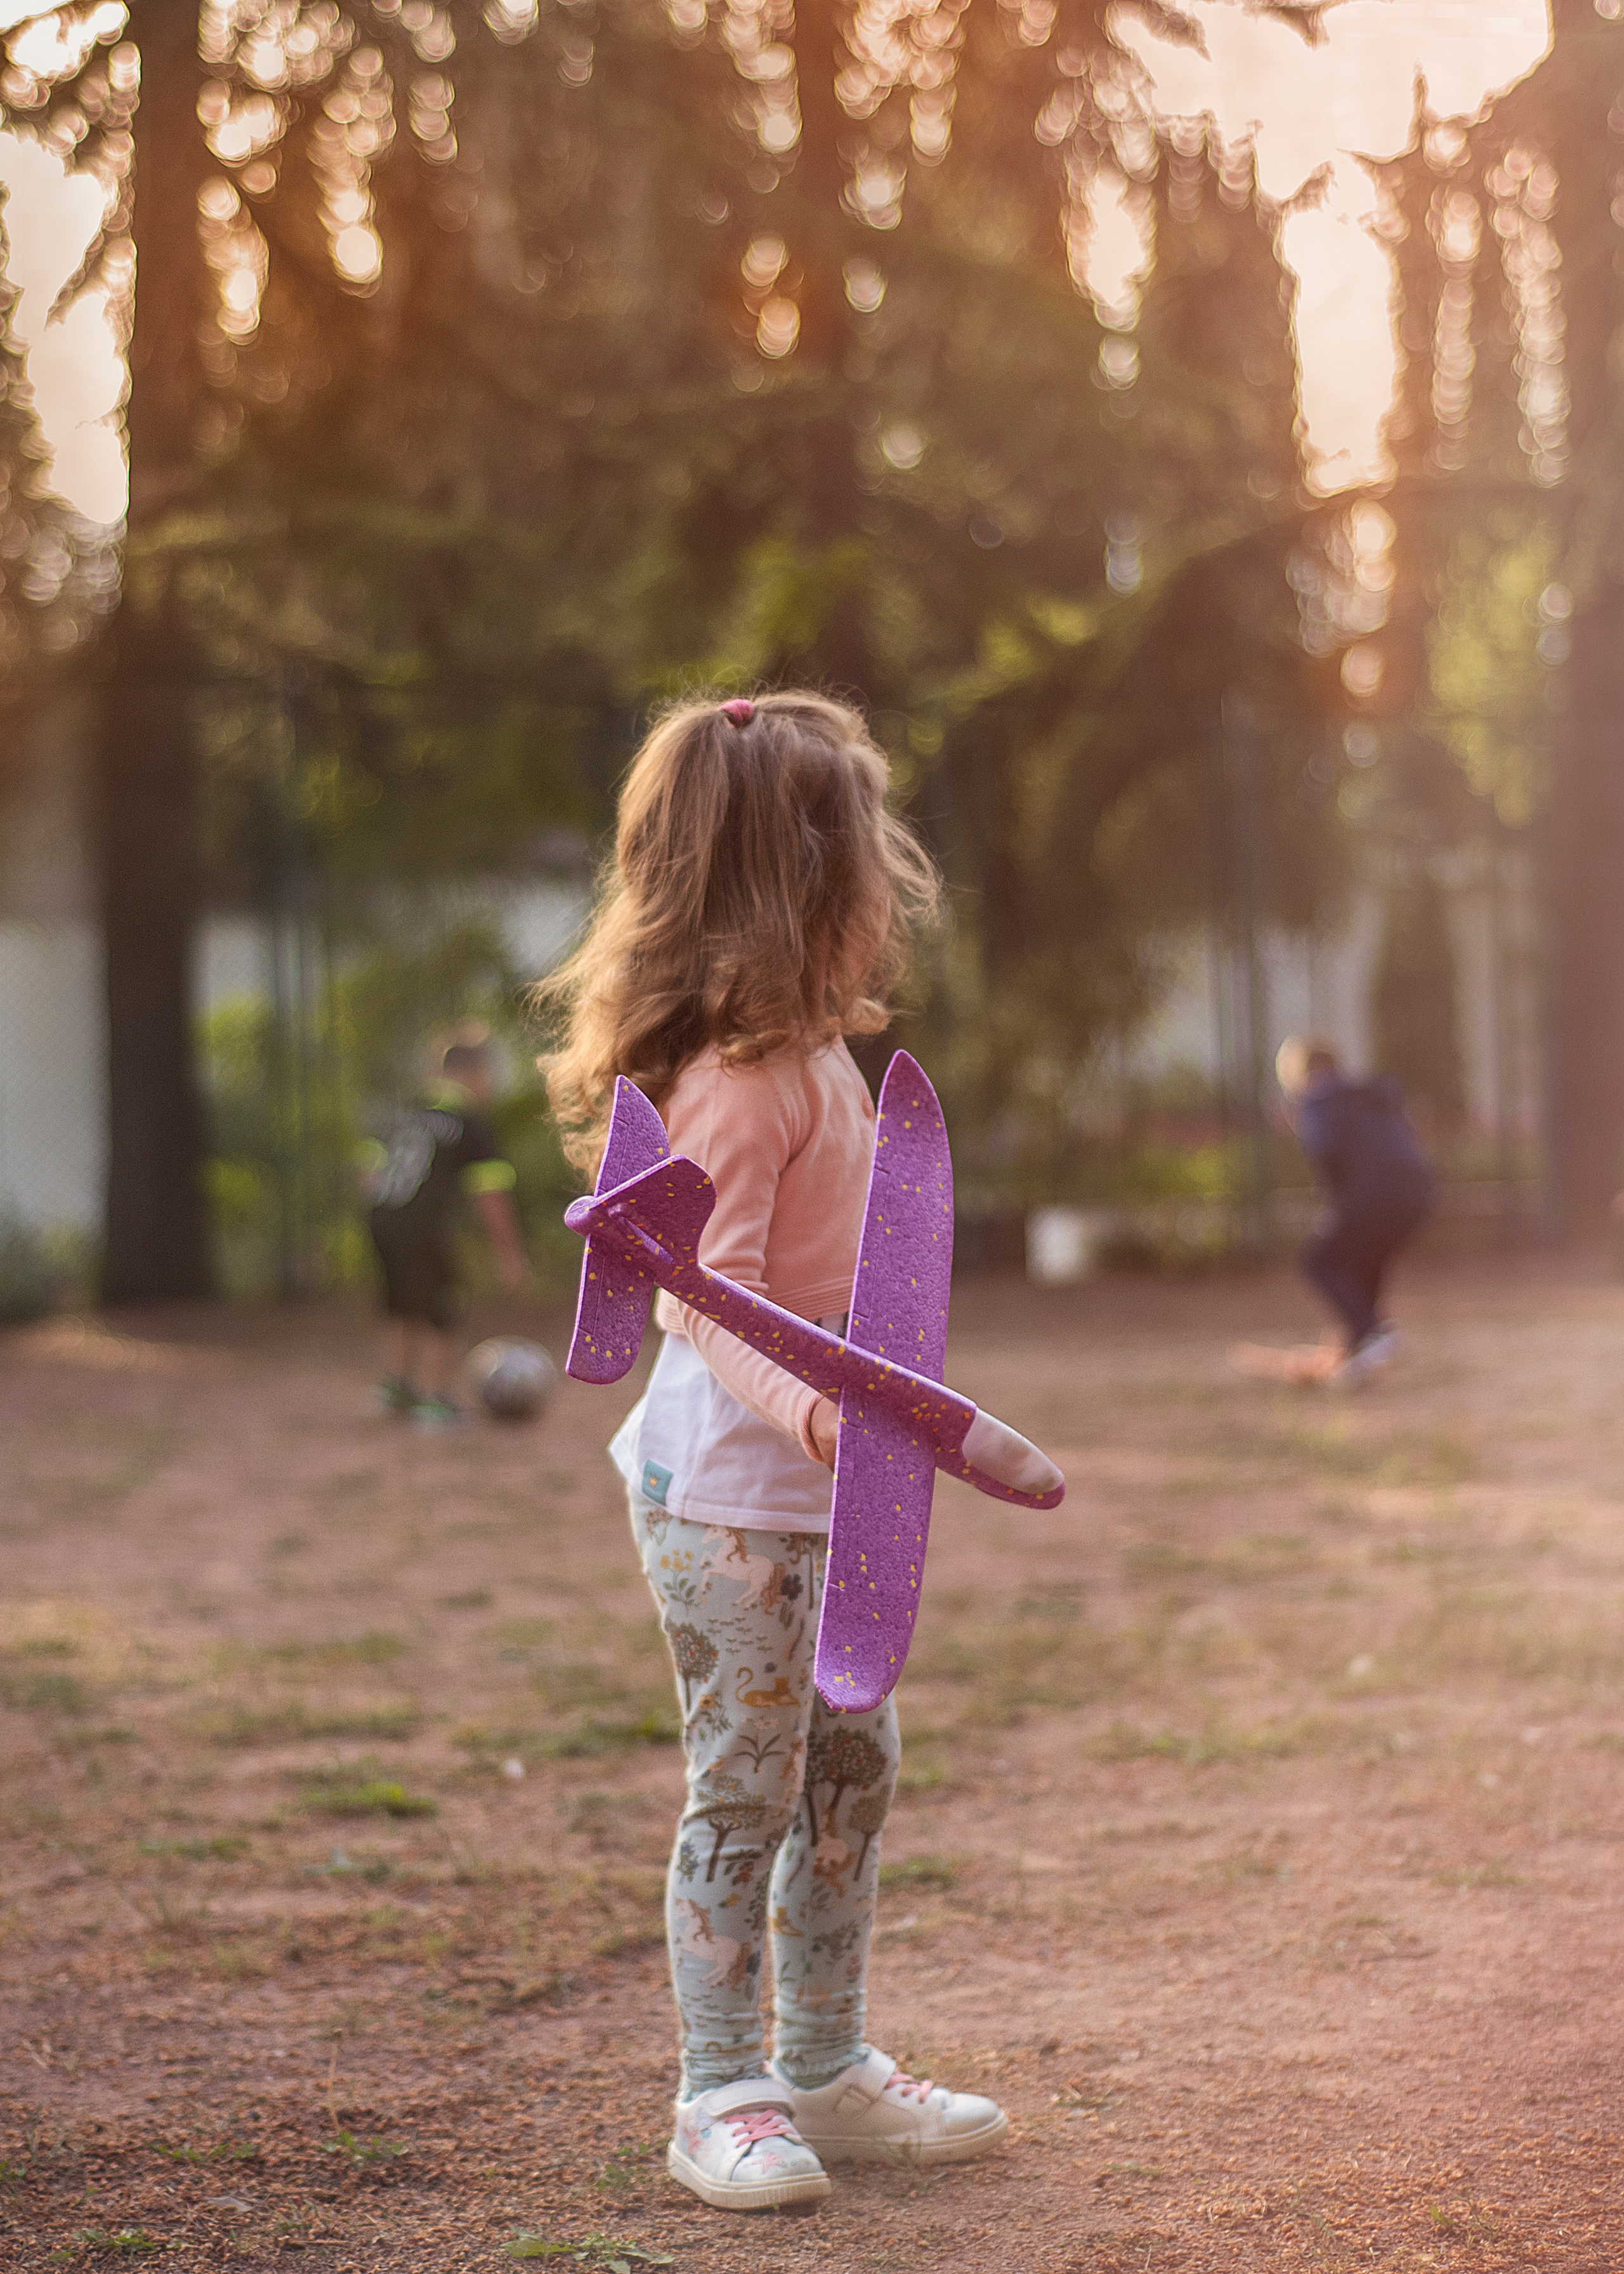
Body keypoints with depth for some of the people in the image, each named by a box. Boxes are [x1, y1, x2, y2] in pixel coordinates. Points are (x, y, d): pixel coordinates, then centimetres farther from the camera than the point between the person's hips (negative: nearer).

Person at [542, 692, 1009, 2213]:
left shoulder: (812, 1059, 10)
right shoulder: (737, 1081, -21)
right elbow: (709, 1293, -28)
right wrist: (808, 1408, -43)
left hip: (818, 1491, 10)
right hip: (729, 1499, -10)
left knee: (850, 1773, 14)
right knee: (746, 1791, -2)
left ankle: (826, 2071, 26)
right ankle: (721, 2099, 10)